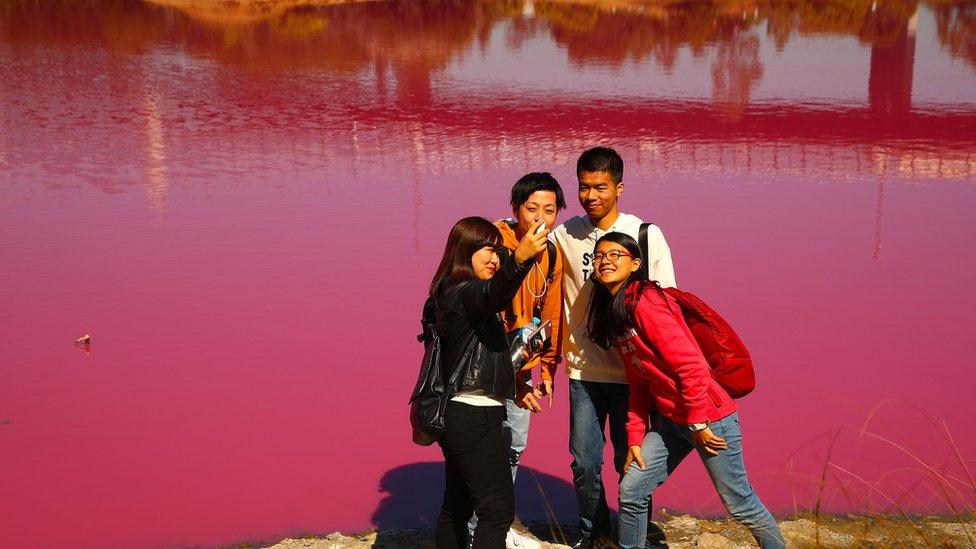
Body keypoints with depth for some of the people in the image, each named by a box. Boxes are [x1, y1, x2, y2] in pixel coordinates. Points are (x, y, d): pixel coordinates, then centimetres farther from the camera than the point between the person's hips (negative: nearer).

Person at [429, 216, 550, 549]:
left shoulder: (457, 294, 17)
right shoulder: (459, 293, -15)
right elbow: (492, 295, -40)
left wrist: (513, 386, 26)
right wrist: (520, 258, -56)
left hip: (463, 416, 11)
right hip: (474, 418, -11)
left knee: (457, 505, 17)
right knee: (499, 509, -10)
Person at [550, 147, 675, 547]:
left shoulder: (646, 235, -5)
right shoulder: (564, 236, 0)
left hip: (633, 369, -2)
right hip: (583, 369, 2)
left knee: (631, 462, 7)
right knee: (584, 461, 9)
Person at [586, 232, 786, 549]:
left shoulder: (646, 301, -17)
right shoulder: (611, 312, 10)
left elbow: (690, 364, -21)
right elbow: (639, 383, 12)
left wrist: (698, 423, -17)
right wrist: (635, 438, 7)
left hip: (707, 417, -8)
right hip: (670, 420, 8)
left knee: (740, 504, 2)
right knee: (630, 492, 6)